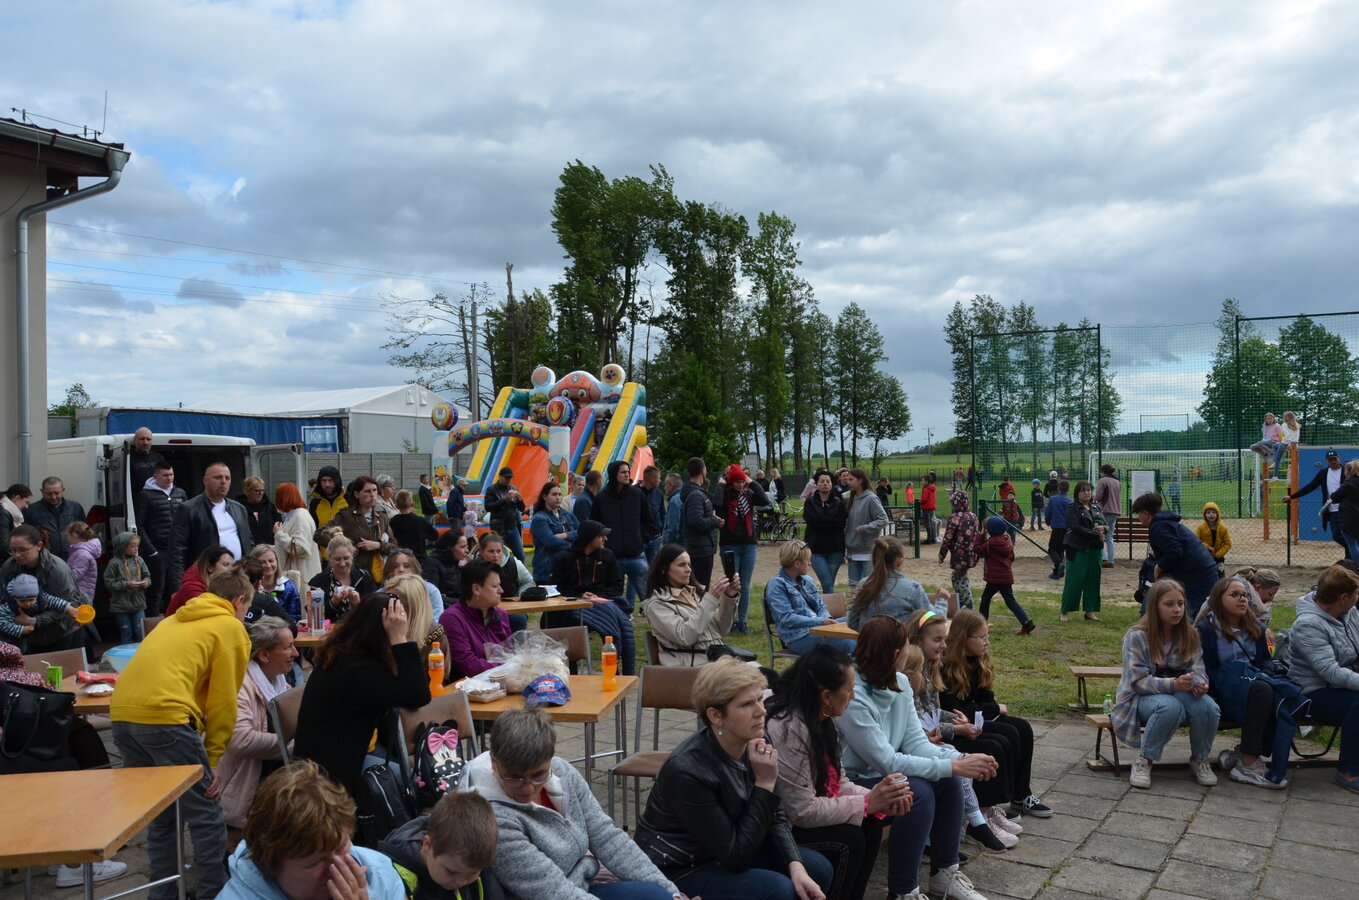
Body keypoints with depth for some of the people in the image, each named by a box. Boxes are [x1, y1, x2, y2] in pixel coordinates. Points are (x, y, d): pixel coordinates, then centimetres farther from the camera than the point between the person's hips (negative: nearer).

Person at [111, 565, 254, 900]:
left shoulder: (177, 619, 29)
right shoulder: (231, 627, 7)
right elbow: (223, 699, 1)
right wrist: (213, 758, 7)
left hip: (122, 713, 8)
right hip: (163, 716, -8)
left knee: (161, 813, 21)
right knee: (206, 817, 5)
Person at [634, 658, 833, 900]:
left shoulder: (753, 744, -12)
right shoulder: (687, 771, -32)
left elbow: (775, 817, -2)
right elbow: (737, 857, -26)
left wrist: (796, 867, -19)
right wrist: (765, 784, -29)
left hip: (727, 847, 7)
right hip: (679, 868, -7)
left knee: (819, 869, -3)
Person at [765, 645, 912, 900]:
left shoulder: (820, 719, 0)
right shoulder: (788, 730, -29)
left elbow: (836, 781, 5)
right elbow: (802, 811, -28)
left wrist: (879, 799, -13)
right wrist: (867, 803, -21)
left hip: (807, 808, 9)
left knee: (870, 824, -4)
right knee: (849, 839, -21)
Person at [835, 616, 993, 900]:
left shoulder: (900, 683, -3)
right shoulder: (852, 697, -30)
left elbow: (915, 741, -3)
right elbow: (887, 762, -29)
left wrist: (961, 758, -20)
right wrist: (954, 766, -27)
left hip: (881, 772, 9)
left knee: (949, 781, -7)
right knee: (918, 793, -27)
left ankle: (944, 872, 12)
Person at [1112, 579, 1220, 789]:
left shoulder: (1189, 635, 3)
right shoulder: (1137, 636, -13)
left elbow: (1197, 669, -2)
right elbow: (1137, 680, -18)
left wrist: (1199, 682, -28)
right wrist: (1172, 684, -35)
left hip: (1179, 691, 5)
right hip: (1141, 698, -4)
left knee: (1209, 707, -28)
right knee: (1170, 707, -39)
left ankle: (1200, 760, 0)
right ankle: (1144, 761, -17)